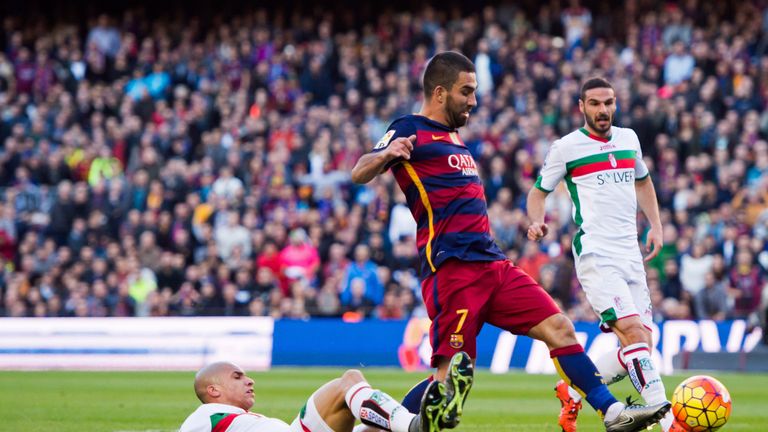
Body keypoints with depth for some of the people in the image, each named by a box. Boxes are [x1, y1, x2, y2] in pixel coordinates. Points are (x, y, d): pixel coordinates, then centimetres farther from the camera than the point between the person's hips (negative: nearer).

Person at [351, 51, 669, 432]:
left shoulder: (451, 135, 22)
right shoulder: (410, 131, -4)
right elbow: (359, 174, -19)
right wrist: (386, 153, -41)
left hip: (493, 265, 9)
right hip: (453, 270, -9)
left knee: (559, 328, 0)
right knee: (451, 379, -12)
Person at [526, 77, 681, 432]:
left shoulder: (628, 139, 14)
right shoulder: (566, 147, -1)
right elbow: (538, 192, 7)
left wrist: (655, 226, 20)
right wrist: (537, 222, -13)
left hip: (631, 256, 7)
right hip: (595, 254, -7)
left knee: (638, 350, 2)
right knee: (634, 335, -21)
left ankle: (572, 393, 20)